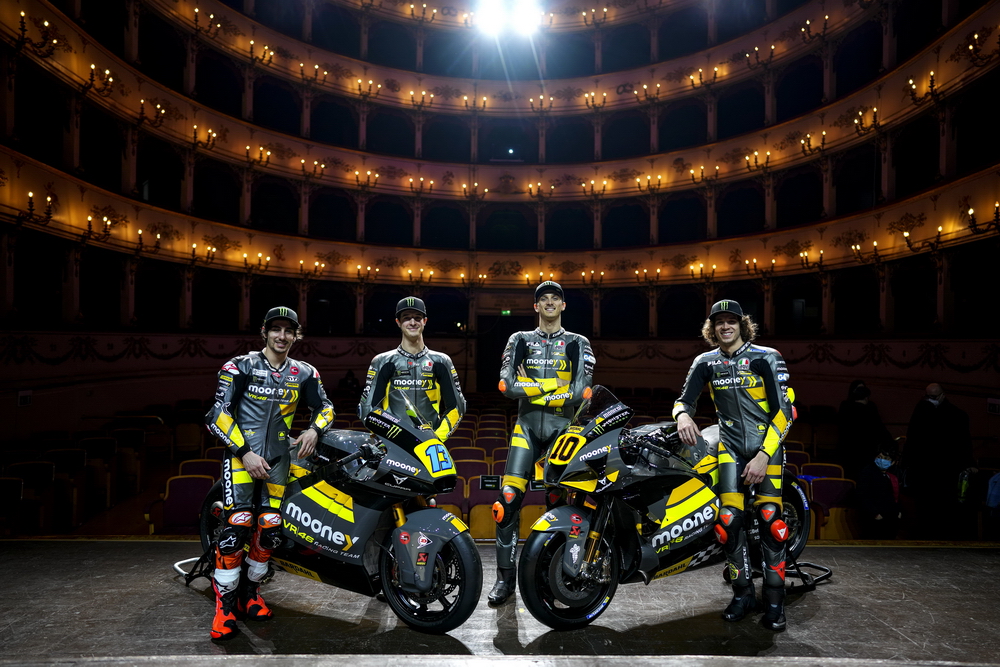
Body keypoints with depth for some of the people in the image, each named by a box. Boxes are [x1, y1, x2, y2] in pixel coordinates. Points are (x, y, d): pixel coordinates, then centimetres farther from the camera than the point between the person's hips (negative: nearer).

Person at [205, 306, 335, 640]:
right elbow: (217, 415, -6)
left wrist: (314, 429, -7)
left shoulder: (304, 374, 8)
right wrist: (245, 452, -13)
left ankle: (250, 591, 23)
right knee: (236, 528, -14)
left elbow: (324, 406, 15)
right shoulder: (240, 366, -3)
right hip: (241, 453, -4)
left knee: (269, 531, 3)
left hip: (278, 458, 4)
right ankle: (225, 604, 0)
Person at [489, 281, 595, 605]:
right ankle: (505, 576, 2)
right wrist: (557, 386, -6)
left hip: (563, 427, 0)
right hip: (527, 425, 0)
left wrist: (532, 389, -6)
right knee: (509, 498, -10)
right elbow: (508, 386, -3)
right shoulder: (520, 340, 13)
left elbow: (580, 393, -5)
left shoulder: (577, 343, 10)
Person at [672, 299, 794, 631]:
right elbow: (684, 399, 4)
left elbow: (784, 411, -8)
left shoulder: (766, 358, -5)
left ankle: (774, 599, 0)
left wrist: (764, 455, -14)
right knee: (729, 520, -9)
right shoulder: (705, 362, 6)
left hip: (767, 443, -2)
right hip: (731, 445, 2)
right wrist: (683, 415, -21)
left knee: (769, 518, -14)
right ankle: (743, 593, 9)